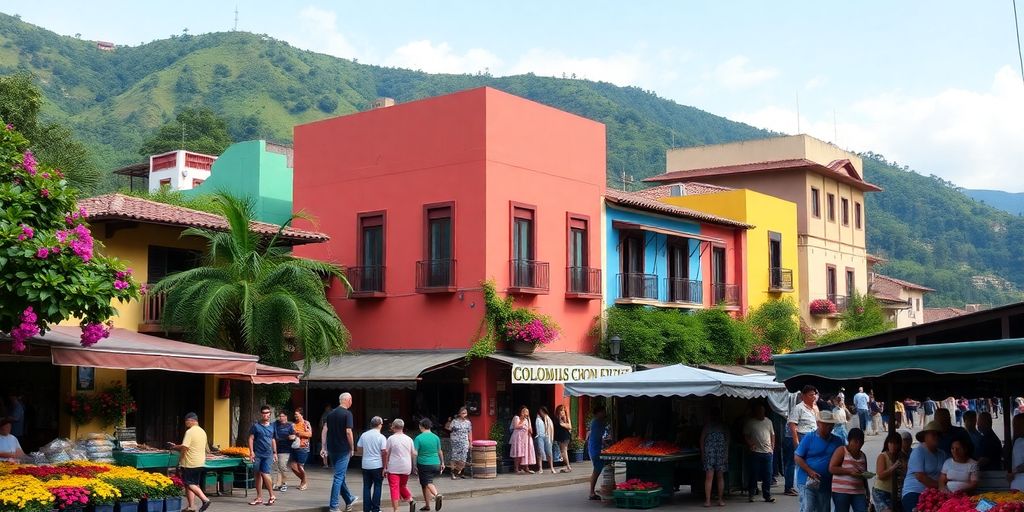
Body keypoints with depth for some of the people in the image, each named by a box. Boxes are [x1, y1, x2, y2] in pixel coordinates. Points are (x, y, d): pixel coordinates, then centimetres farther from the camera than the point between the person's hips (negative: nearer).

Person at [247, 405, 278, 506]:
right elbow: (251, 439, 0)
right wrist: (251, 451, -9)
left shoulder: (272, 426, 9)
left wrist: (275, 453, 16)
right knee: (258, 475, 7)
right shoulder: (256, 426, 1)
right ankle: (259, 498, 16)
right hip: (257, 454, 0)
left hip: (268, 455, 0)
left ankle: (272, 496, 1)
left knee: (265, 474, -12)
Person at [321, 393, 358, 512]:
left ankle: (349, 500, 33)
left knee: (340, 476, 18)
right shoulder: (347, 414, -12)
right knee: (339, 477, -3)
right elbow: (348, 432, -18)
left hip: (332, 449, 7)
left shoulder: (331, 413, 9)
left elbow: (324, 430, 7)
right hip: (343, 450, -7)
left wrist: (324, 448, 10)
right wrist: (352, 448, -8)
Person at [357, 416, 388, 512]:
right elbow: (384, 453, -11)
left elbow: (359, 450, 8)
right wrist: (384, 467, -4)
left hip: (365, 465, 4)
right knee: (377, 487, 5)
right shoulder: (381, 437, -9)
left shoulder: (363, 435, 3)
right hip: (377, 466, -4)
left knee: (367, 487, 10)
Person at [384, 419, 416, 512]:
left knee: (394, 488, 0)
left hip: (393, 468, -4)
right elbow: (413, 454, 10)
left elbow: (386, 454, -5)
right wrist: (413, 467, 22)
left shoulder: (391, 439, -7)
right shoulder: (409, 439, 5)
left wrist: (385, 467, 4)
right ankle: (411, 500, 4)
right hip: (406, 468, 4)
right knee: (403, 486, 22)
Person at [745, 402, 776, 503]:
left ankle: (767, 495, 9)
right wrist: (750, 444, -12)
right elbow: (746, 435, 2)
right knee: (754, 474, 0)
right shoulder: (750, 422, 2)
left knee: (767, 475, 3)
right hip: (756, 452, -3)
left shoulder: (768, 422, 14)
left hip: (768, 452, 3)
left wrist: (772, 447, 8)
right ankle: (751, 494, 10)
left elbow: (772, 435, 18)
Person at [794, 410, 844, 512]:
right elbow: (797, 457, -7)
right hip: (807, 482, -5)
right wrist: (810, 472, -17)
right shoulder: (809, 438, -6)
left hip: (826, 484, 5)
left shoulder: (837, 441, 6)